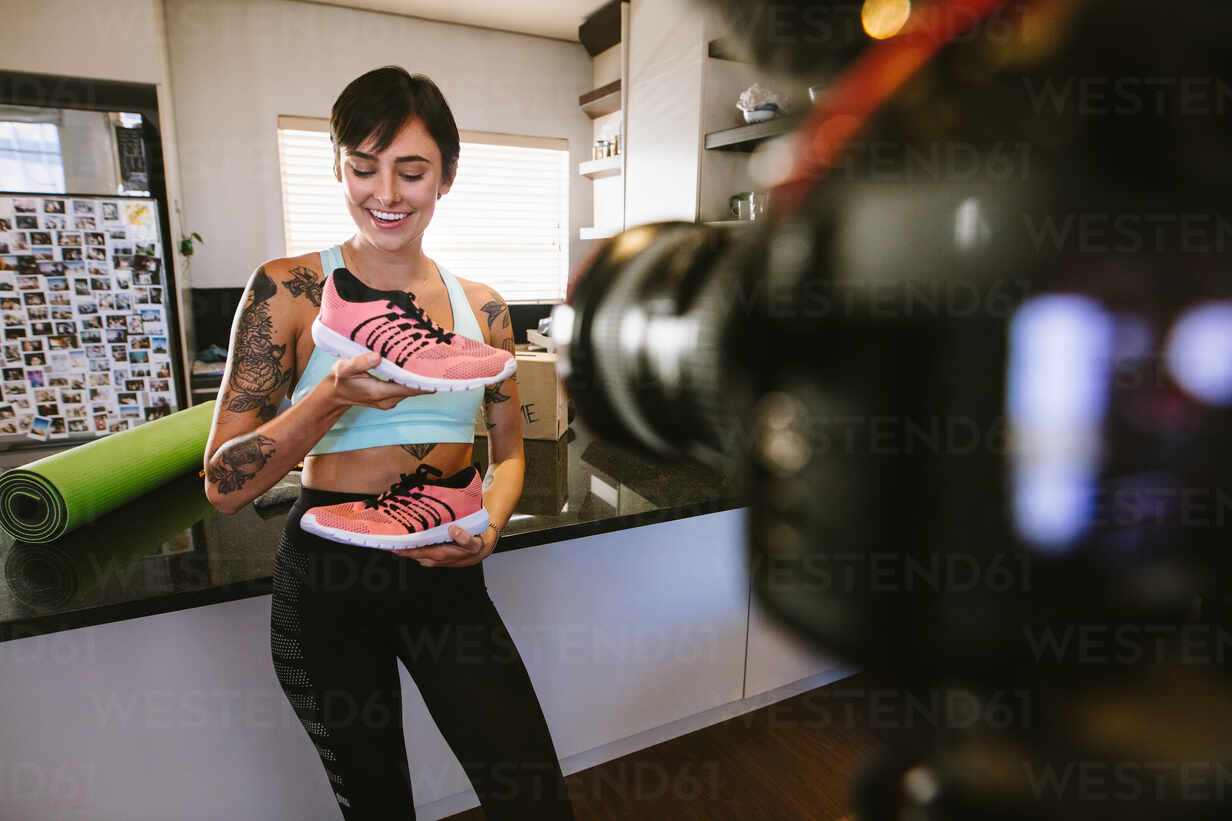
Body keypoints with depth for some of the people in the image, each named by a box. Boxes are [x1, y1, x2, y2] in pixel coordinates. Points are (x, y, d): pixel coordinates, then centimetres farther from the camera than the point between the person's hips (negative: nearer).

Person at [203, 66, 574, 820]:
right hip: (327, 580, -1)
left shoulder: (482, 307, 1)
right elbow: (224, 486, -10)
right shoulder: (287, 291, -7)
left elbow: (509, 453, 9)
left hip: (446, 573, 2)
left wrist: (489, 527, -11)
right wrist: (336, 395, -26)